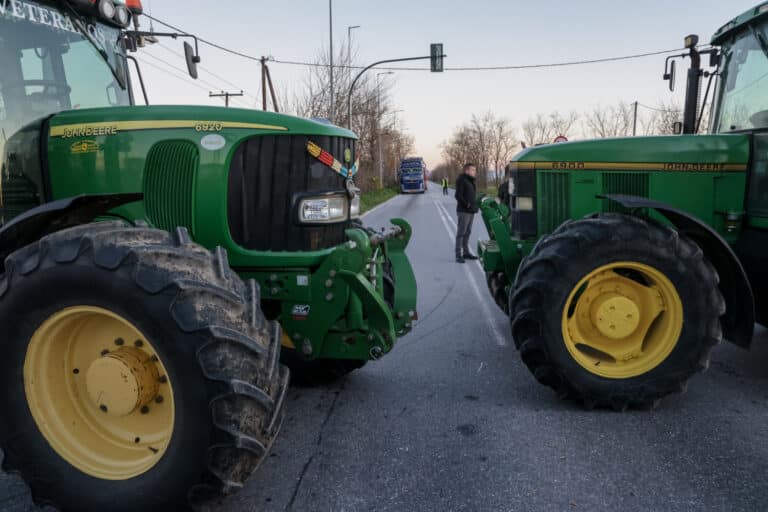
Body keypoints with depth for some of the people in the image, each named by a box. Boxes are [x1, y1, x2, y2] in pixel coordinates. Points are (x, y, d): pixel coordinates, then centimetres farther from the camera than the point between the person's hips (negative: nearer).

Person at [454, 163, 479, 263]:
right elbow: (458, 195, -18)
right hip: (464, 211, -9)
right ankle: (458, 255, -7)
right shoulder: (461, 180, -10)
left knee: (467, 232, 14)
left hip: (471, 211, 9)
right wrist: (466, 204, -19)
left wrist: (474, 205, 12)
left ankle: (466, 252, 21)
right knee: (461, 233, -8)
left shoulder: (470, 180, 18)